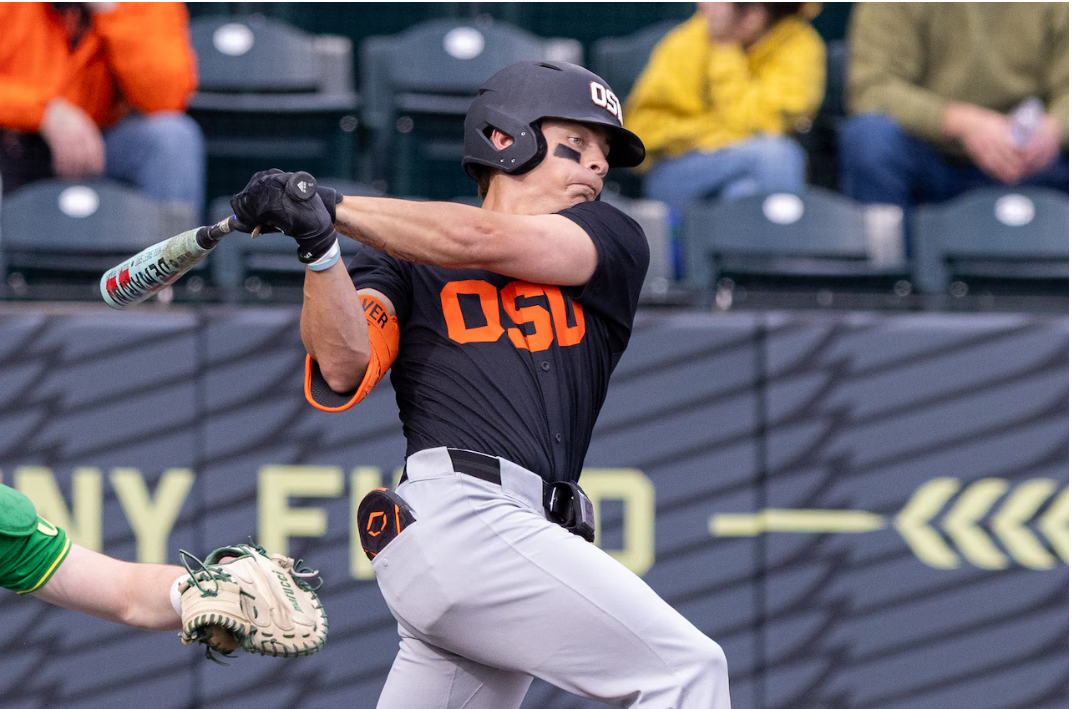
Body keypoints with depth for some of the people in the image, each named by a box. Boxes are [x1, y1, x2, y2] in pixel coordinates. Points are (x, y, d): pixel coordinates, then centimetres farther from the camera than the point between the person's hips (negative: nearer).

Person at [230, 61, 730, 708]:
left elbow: (481, 241, 5)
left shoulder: (617, 246, 22)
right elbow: (344, 369, -3)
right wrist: (319, 243, -17)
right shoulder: (406, 266, 15)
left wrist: (333, 209, 4)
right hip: (456, 514, -5)